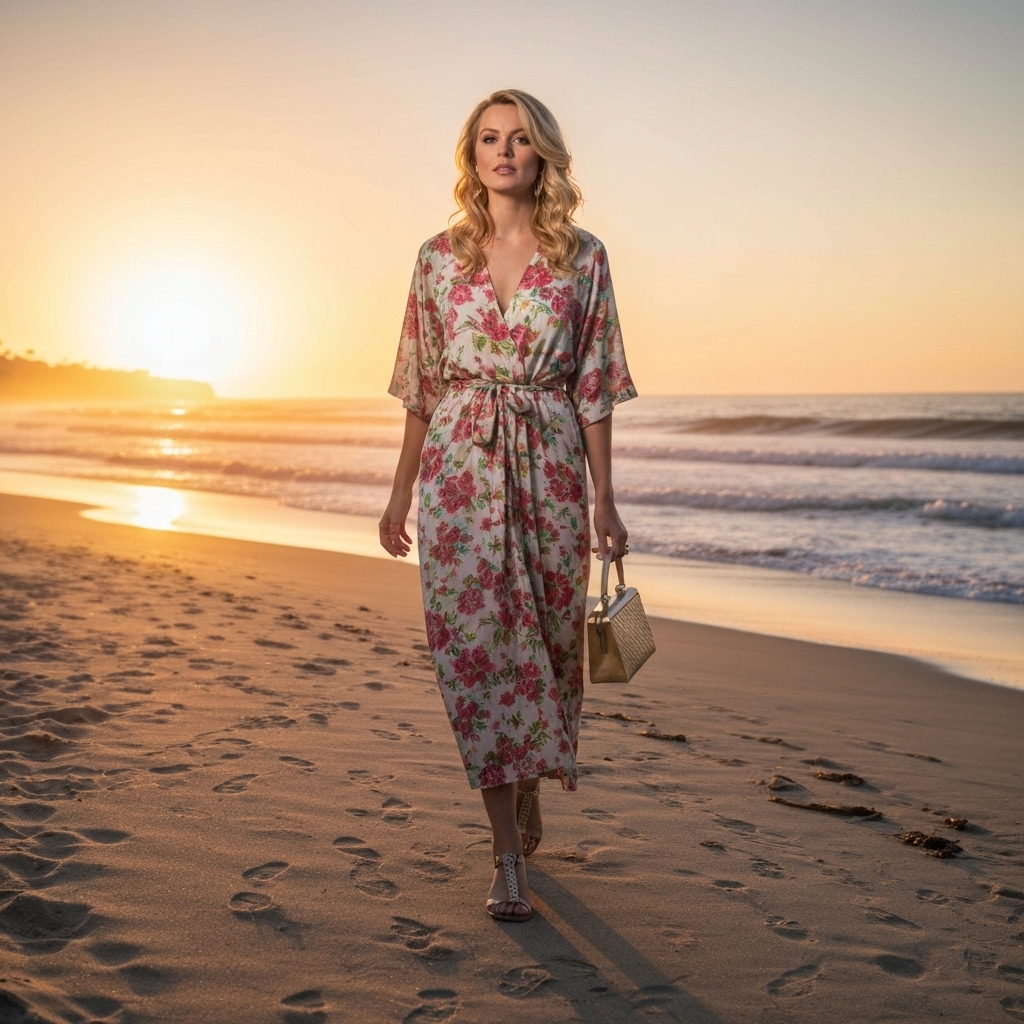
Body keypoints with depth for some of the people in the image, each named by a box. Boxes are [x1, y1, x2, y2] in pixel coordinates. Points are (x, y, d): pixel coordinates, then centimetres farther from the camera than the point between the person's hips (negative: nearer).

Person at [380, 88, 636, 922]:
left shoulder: (583, 257, 3)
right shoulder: (440, 257, 6)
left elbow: (594, 388, 2)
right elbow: (423, 385, 9)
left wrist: (605, 501, -1)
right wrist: (400, 493, 8)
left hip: (550, 470, 0)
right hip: (459, 469, 0)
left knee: (548, 642, 7)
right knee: (473, 648, -3)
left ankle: (529, 787, 37)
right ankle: (509, 854, 5)